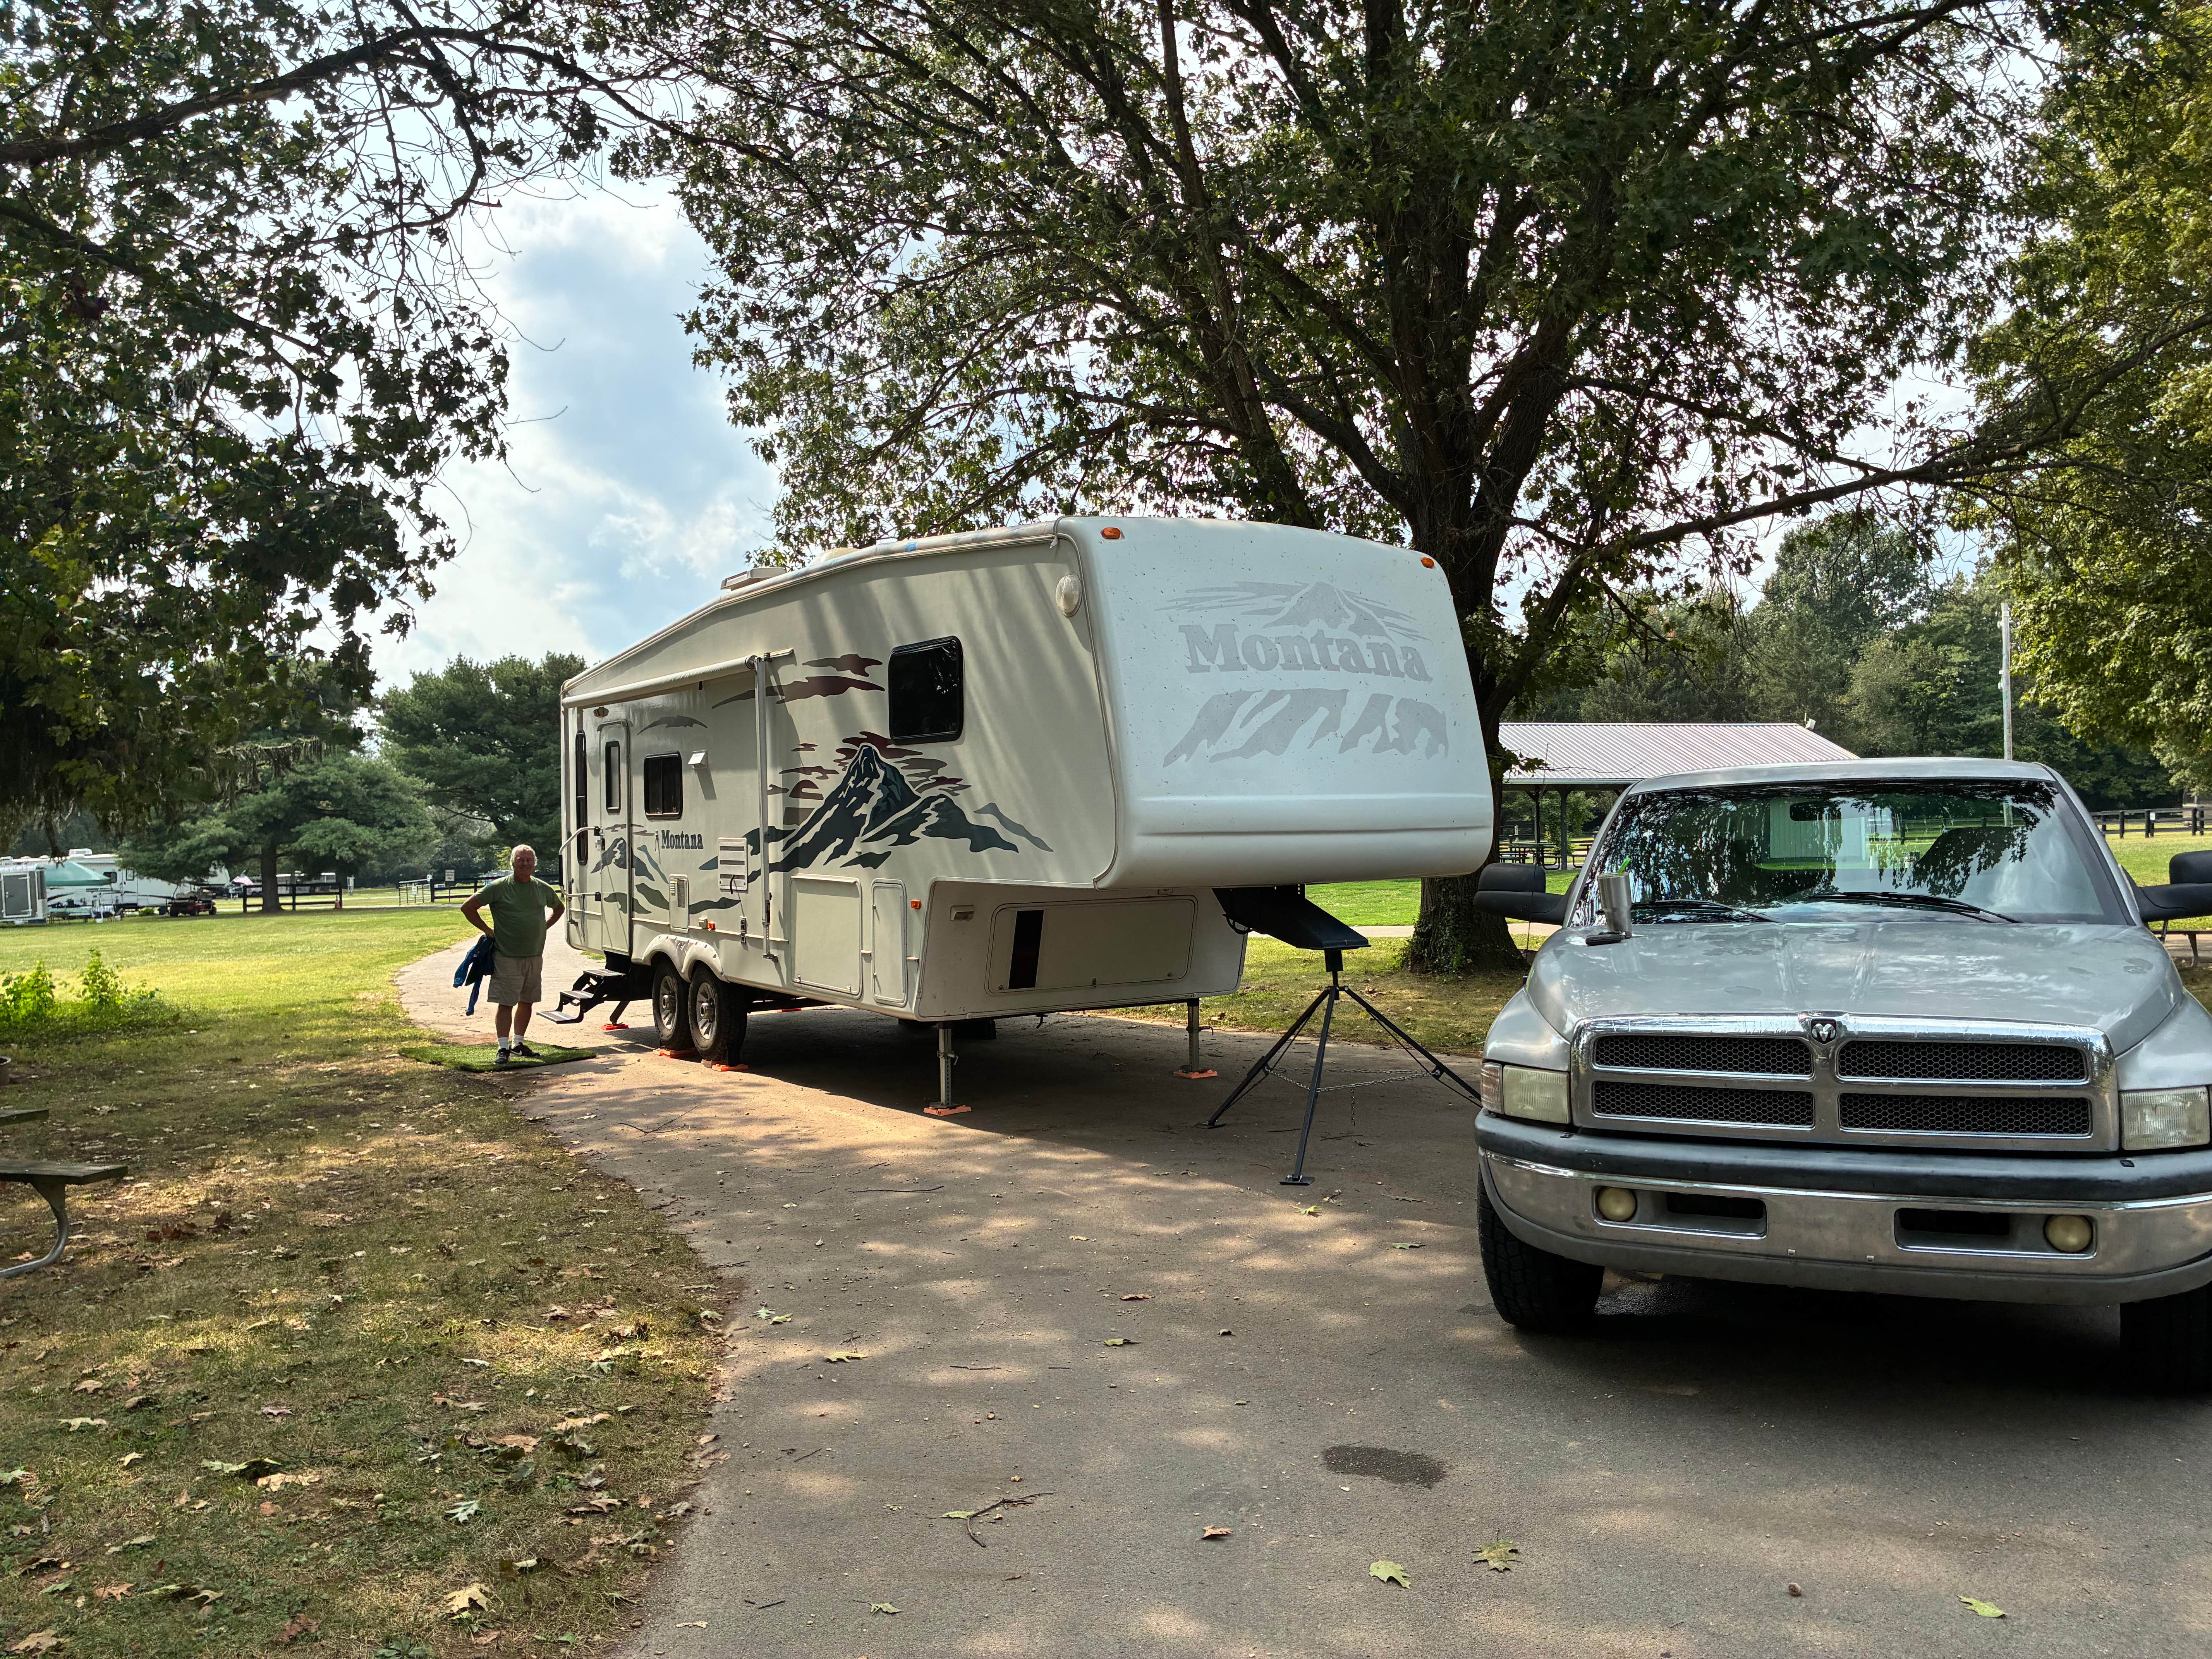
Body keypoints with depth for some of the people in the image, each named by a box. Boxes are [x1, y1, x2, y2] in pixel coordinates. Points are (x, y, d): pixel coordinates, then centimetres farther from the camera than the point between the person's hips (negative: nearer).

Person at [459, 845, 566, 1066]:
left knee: (527, 1002, 10)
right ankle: (504, 1048, 1)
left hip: (535, 956, 5)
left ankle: (518, 1044, 23)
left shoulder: (543, 889, 7)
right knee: (505, 1003, -4)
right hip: (507, 957, -5)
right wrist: (487, 930, -3)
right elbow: (468, 908, -3)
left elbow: (559, 908, 28)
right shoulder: (499, 888, -7)